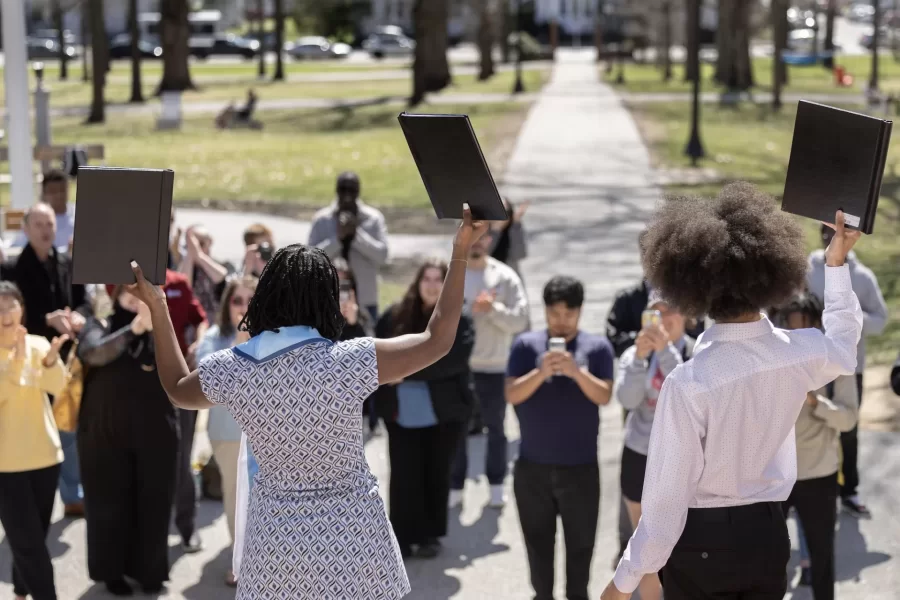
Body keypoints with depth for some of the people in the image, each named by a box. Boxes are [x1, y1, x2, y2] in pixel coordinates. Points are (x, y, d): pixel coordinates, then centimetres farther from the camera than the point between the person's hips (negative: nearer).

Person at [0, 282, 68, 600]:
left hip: (44, 455, 3)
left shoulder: (37, 344, 0)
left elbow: (57, 385, -15)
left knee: (31, 538, 15)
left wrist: (51, 358, -35)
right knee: (30, 542, -6)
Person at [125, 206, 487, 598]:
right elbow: (437, 341, -8)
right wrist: (461, 252, -4)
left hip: (277, 537, 3)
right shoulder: (348, 363, -18)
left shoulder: (231, 370, -7)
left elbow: (178, 390, 16)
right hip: (352, 536, -2)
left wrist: (156, 306, 21)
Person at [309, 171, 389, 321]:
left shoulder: (374, 218, 0)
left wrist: (358, 234, -19)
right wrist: (338, 238, -21)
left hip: (365, 299, 1)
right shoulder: (321, 220, -1)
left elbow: (382, 255, -8)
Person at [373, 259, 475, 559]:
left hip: (444, 412, -2)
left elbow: (453, 360, -19)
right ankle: (403, 536, 9)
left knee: (436, 474, 9)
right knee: (403, 475, 1)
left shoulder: (458, 319, -6)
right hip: (401, 413, 2)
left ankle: (430, 535, 22)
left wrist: (408, 370, -21)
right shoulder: (395, 315, 3)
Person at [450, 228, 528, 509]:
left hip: (494, 366, 0)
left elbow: (519, 320, -8)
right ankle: (455, 486, 19)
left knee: (496, 428, 12)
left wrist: (494, 309, -22)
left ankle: (496, 485, 26)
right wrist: (472, 309, -21)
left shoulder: (505, 277, -3)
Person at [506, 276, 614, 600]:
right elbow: (512, 395, -8)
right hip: (533, 465, 1)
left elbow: (604, 396, -11)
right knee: (538, 538, 11)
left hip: (580, 465, -1)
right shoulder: (526, 345, 0)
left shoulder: (597, 347, -1)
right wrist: (541, 372, -24)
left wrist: (577, 372, -27)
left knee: (580, 540, 6)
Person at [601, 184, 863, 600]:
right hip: (767, 535, 5)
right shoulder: (802, 354, -9)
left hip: (700, 543, -4)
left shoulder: (689, 382, -25)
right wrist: (836, 264, 23)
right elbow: (843, 348, 19)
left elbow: (668, 494, -19)